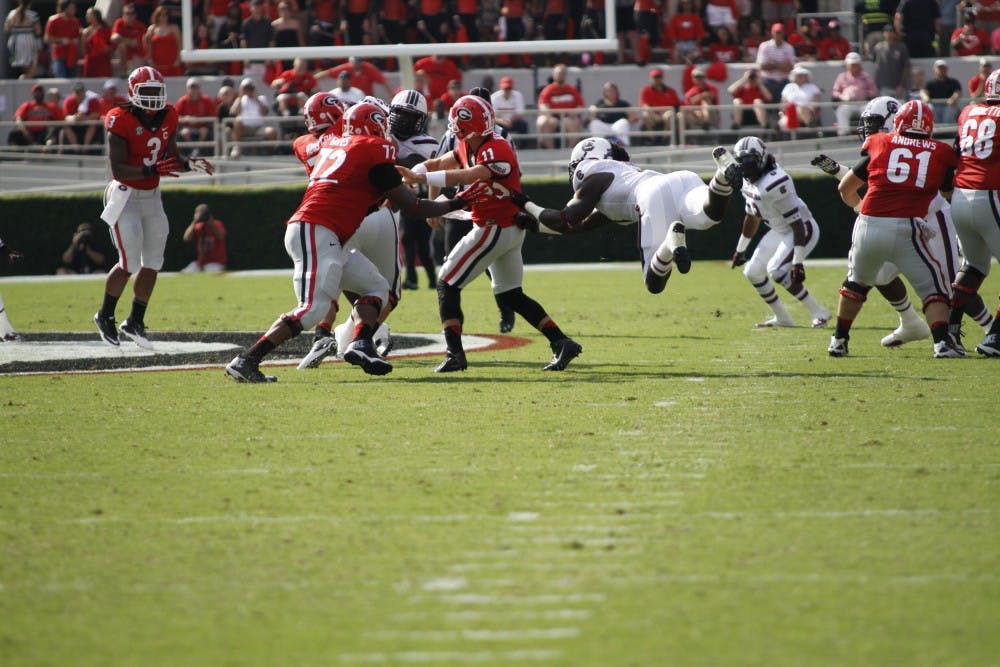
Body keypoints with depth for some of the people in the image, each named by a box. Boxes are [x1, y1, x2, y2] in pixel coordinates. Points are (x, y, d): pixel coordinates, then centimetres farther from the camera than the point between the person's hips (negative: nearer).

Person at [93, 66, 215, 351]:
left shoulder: (167, 118, 0)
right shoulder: (121, 122, -20)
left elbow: (173, 159, 11)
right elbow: (117, 169, -25)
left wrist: (191, 164, -9)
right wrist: (152, 170, -37)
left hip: (152, 197, 7)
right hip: (126, 196, -7)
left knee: (152, 263, 7)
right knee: (129, 263, -7)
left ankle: (135, 322, 21)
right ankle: (105, 317, 15)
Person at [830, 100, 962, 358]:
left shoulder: (879, 145, 13)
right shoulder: (941, 153, 9)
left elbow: (846, 188, 23)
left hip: (868, 226, 2)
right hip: (906, 230, -2)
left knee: (856, 282, 25)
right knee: (933, 287, 8)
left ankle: (839, 339, 31)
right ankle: (941, 341, -9)